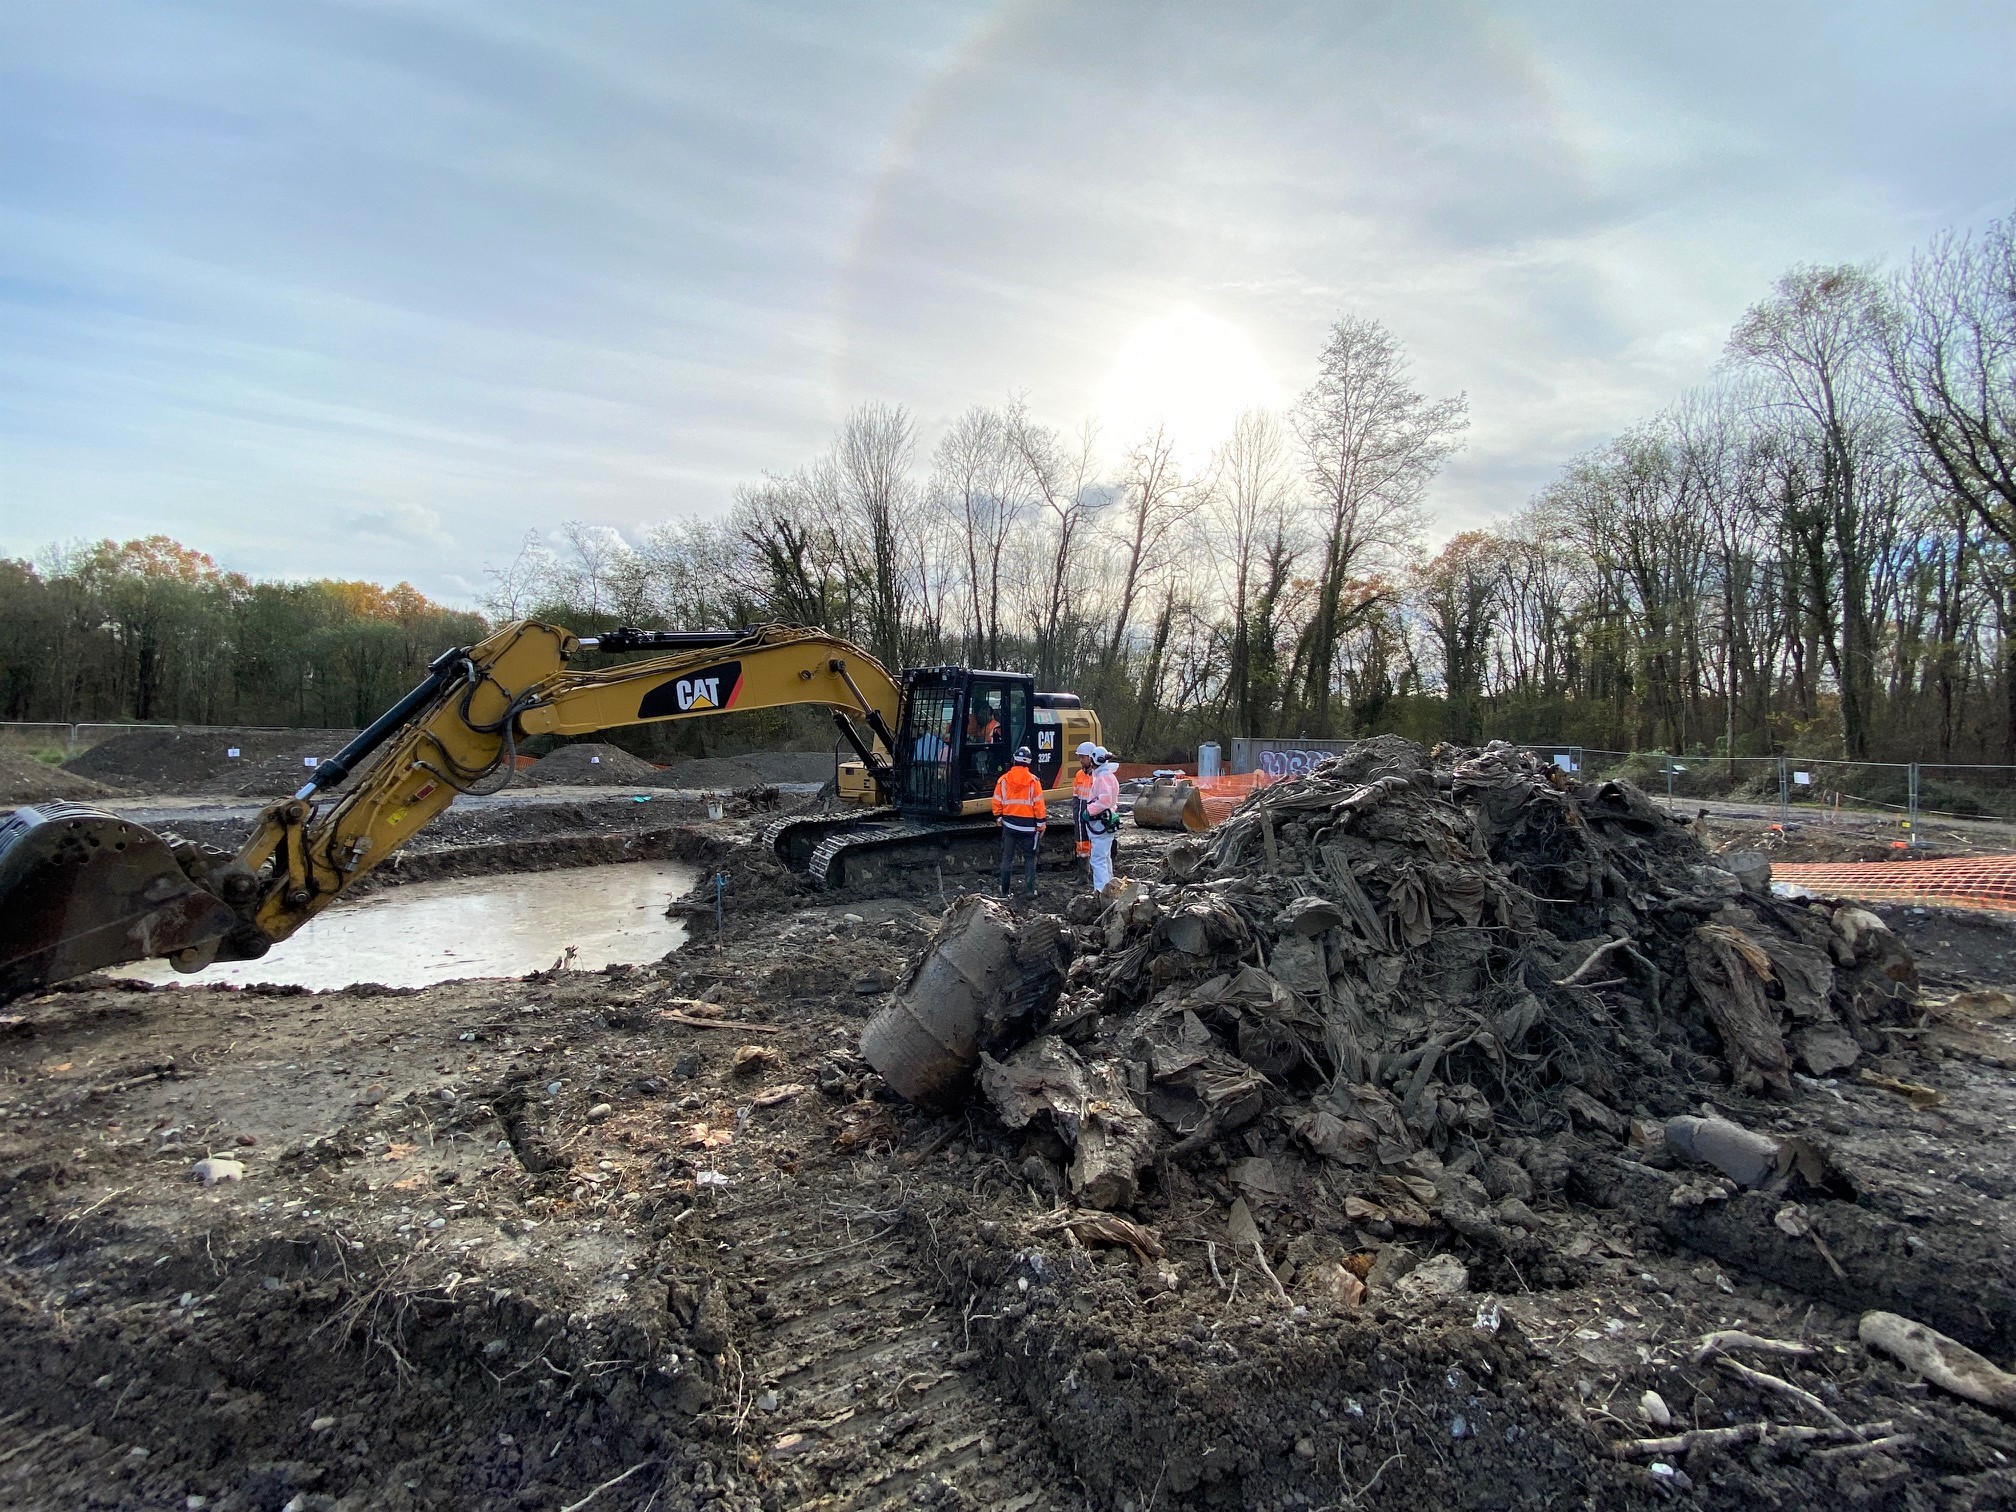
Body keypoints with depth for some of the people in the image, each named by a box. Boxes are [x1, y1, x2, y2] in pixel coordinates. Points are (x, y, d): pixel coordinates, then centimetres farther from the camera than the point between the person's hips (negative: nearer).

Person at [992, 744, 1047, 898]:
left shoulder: (1003, 779, -2)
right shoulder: (1033, 781, -8)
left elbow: (997, 803, 3)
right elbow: (1039, 805, -7)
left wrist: (998, 818, 18)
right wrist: (1040, 825, 1)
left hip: (1009, 824, 2)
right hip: (1028, 825, -2)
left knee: (1007, 858, 10)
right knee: (1030, 858, 10)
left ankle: (1004, 891, 12)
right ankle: (1031, 890, 6)